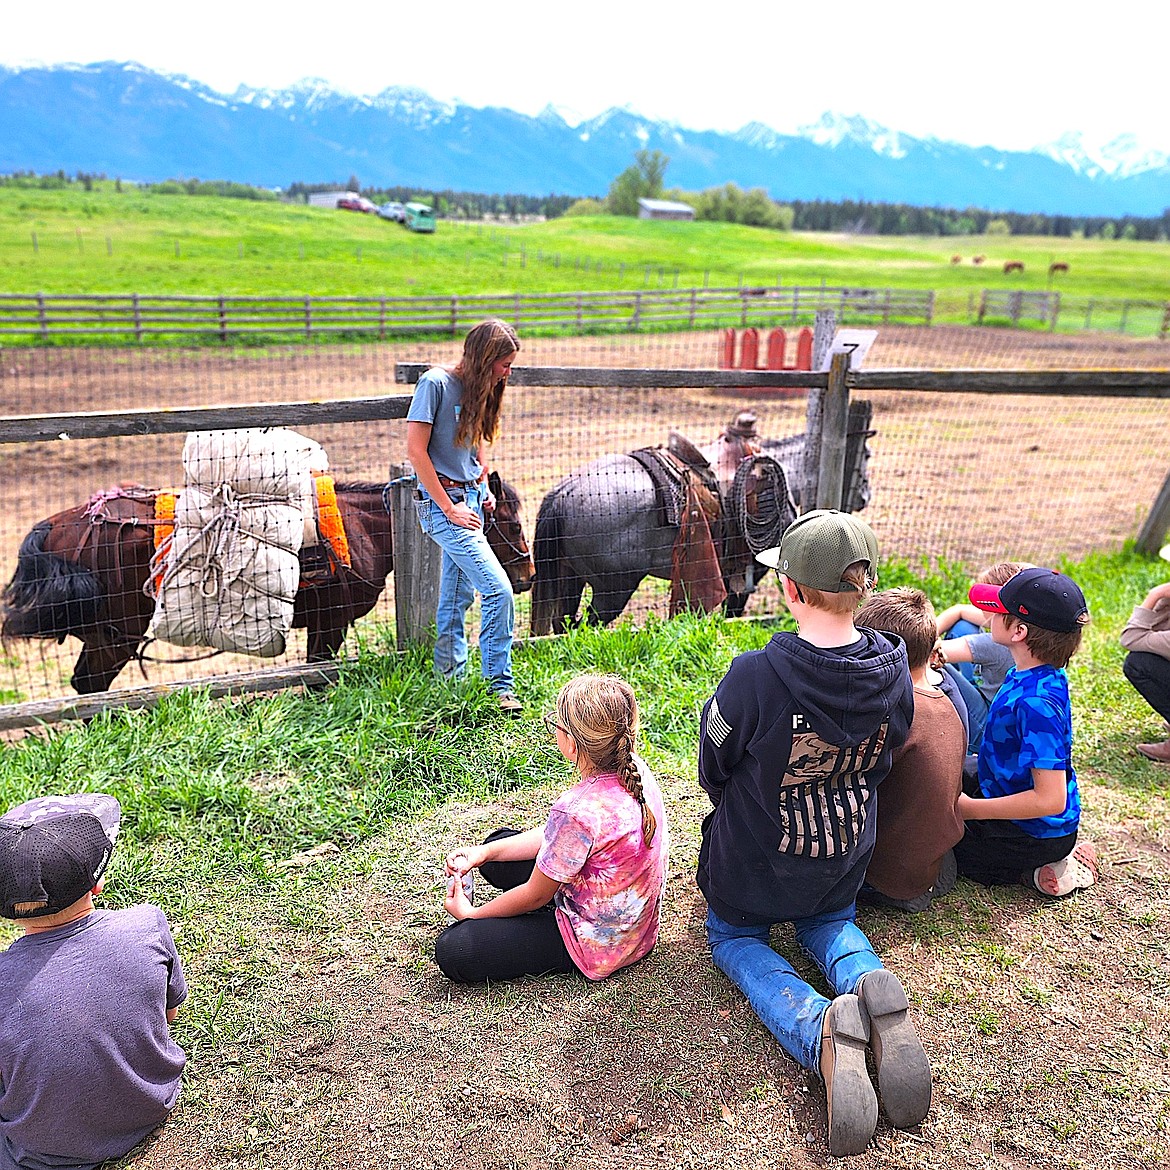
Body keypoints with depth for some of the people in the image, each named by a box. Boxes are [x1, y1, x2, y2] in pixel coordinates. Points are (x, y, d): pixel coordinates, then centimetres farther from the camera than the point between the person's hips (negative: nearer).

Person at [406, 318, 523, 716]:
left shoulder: (480, 391, 10)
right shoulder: (436, 383, -13)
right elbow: (415, 449, -16)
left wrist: (484, 489, 12)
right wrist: (448, 507, -15)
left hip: (471, 499, 8)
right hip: (441, 503, -8)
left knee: (458, 597, 13)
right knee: (498, 589, -14)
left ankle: (450, 680, 25)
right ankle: (500, 684, -1)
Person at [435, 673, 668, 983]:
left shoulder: (579, 810, -35)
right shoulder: (633, 769, -9)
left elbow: (535, 895, -17)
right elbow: (555, 836, 5)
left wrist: (472, 914, 0)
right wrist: (484, 852, 3)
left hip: (596, 944, -9)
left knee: (452, 950, -14)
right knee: (496, 845, 18)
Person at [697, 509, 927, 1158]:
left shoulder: (755, 677, -34)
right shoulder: (894, 674, -18)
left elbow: (713, 768, -14)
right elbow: (878, 764, 0)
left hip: (753, 864, -4)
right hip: (844, 859, 5)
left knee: (733, 936, 24)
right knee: (829, 923, 35)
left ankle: (819, 1030, -9)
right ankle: (873, 994, -2)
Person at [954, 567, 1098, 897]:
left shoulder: (1035, 702, -34)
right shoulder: (1039, 675, -5)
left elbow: (1050, 799, -34)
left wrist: (970, 809, -25)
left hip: (1036, 835, -9)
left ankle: (1031, 871, 2)